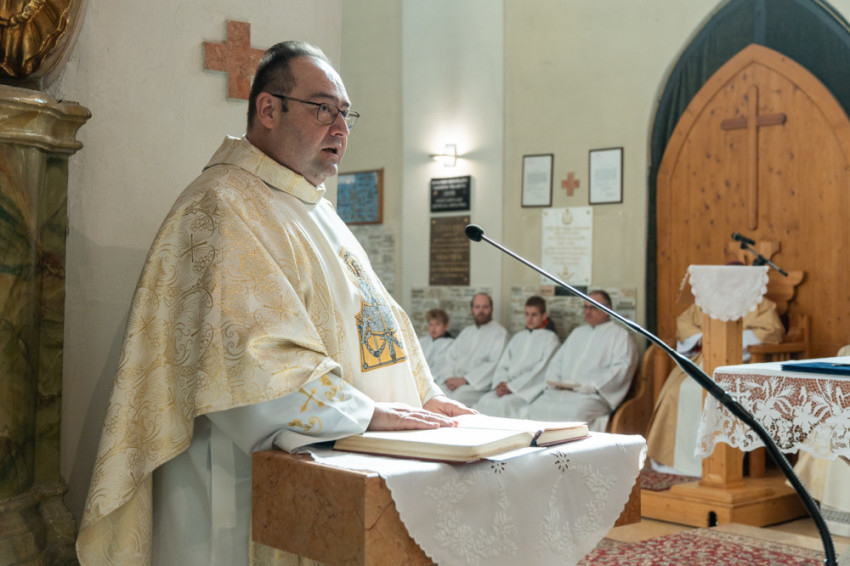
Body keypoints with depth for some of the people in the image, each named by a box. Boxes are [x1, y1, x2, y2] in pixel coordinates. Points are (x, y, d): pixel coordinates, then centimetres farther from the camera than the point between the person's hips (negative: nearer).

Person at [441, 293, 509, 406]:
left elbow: (495, 364, -9)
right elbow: (451, 356, 17)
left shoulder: (499, 332, 4)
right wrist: (450, 377, -5)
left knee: (458, 396, -37)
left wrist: (465, 380, -15)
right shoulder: (466, 332, 26)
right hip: (455, 382, 5)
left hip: (479, 384, -5)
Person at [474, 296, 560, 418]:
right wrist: (500, 383, -5)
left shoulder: (550, 338, 7)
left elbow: (541, 370, -5)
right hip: (507, 386, 5)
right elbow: (503, 364, 18)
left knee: (504, 403, -34)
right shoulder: (518, 337, 25)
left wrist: (512, 387, -12)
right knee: (485, 401, -25)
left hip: (529, 389, -5)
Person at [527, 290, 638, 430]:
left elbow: (621, 368, -6)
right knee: (537, 408, -21)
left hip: (594, 394, -6)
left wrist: (589, 386, -14)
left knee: (575, 412, -37)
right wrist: (554, 380, 4)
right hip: (562, 391, 6)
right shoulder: (578, 332, 28)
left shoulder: (620, 335, 7)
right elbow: (557, 360, 26)